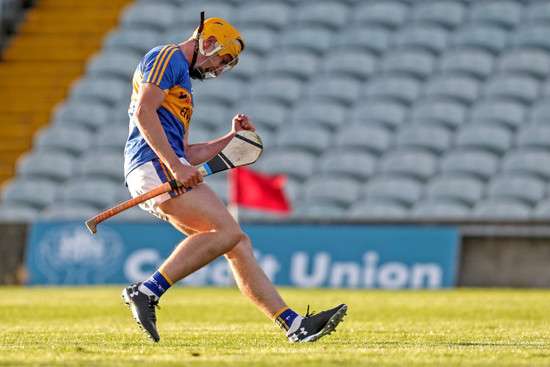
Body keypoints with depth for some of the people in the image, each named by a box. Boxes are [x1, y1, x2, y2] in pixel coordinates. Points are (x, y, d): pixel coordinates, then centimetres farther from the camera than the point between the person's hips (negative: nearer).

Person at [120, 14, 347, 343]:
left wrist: (232, 138, 24)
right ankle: (147, 292, -26)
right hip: (153, 166, -10)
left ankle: (295, 325, -2)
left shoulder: (183, 83, 31)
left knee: (238, 244, 3)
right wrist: (175, 165, -21)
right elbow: (144, 112, -15)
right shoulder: (166, 58, 1)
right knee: (227, 231, -21)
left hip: (170, 171, 10)